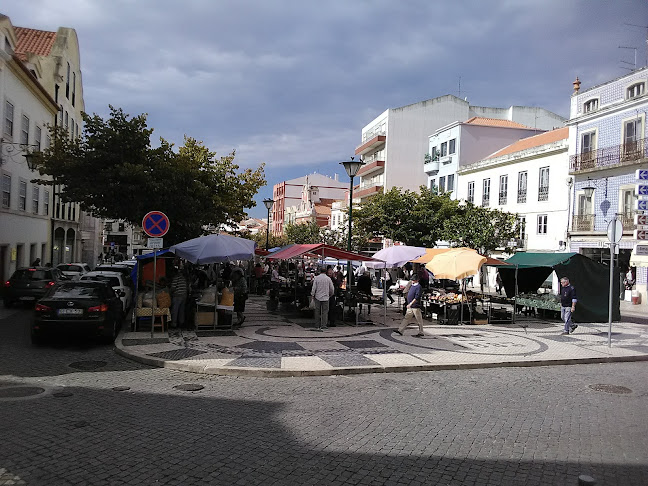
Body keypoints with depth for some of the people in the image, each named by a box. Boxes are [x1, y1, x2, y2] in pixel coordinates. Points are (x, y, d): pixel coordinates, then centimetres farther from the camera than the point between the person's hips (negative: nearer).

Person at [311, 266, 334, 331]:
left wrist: (312, 295, 7)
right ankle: (323, 326, -5)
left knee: (317, 311, 8)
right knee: (324, 312, 2)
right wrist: (331, 294, 22)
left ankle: (318, 326, 12)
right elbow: (332, 289, 5)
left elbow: (314, 288, -4)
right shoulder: (328, 279, 0)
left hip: (317, 297, 1)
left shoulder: (316, 278, -2)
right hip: (325, 297, -1)